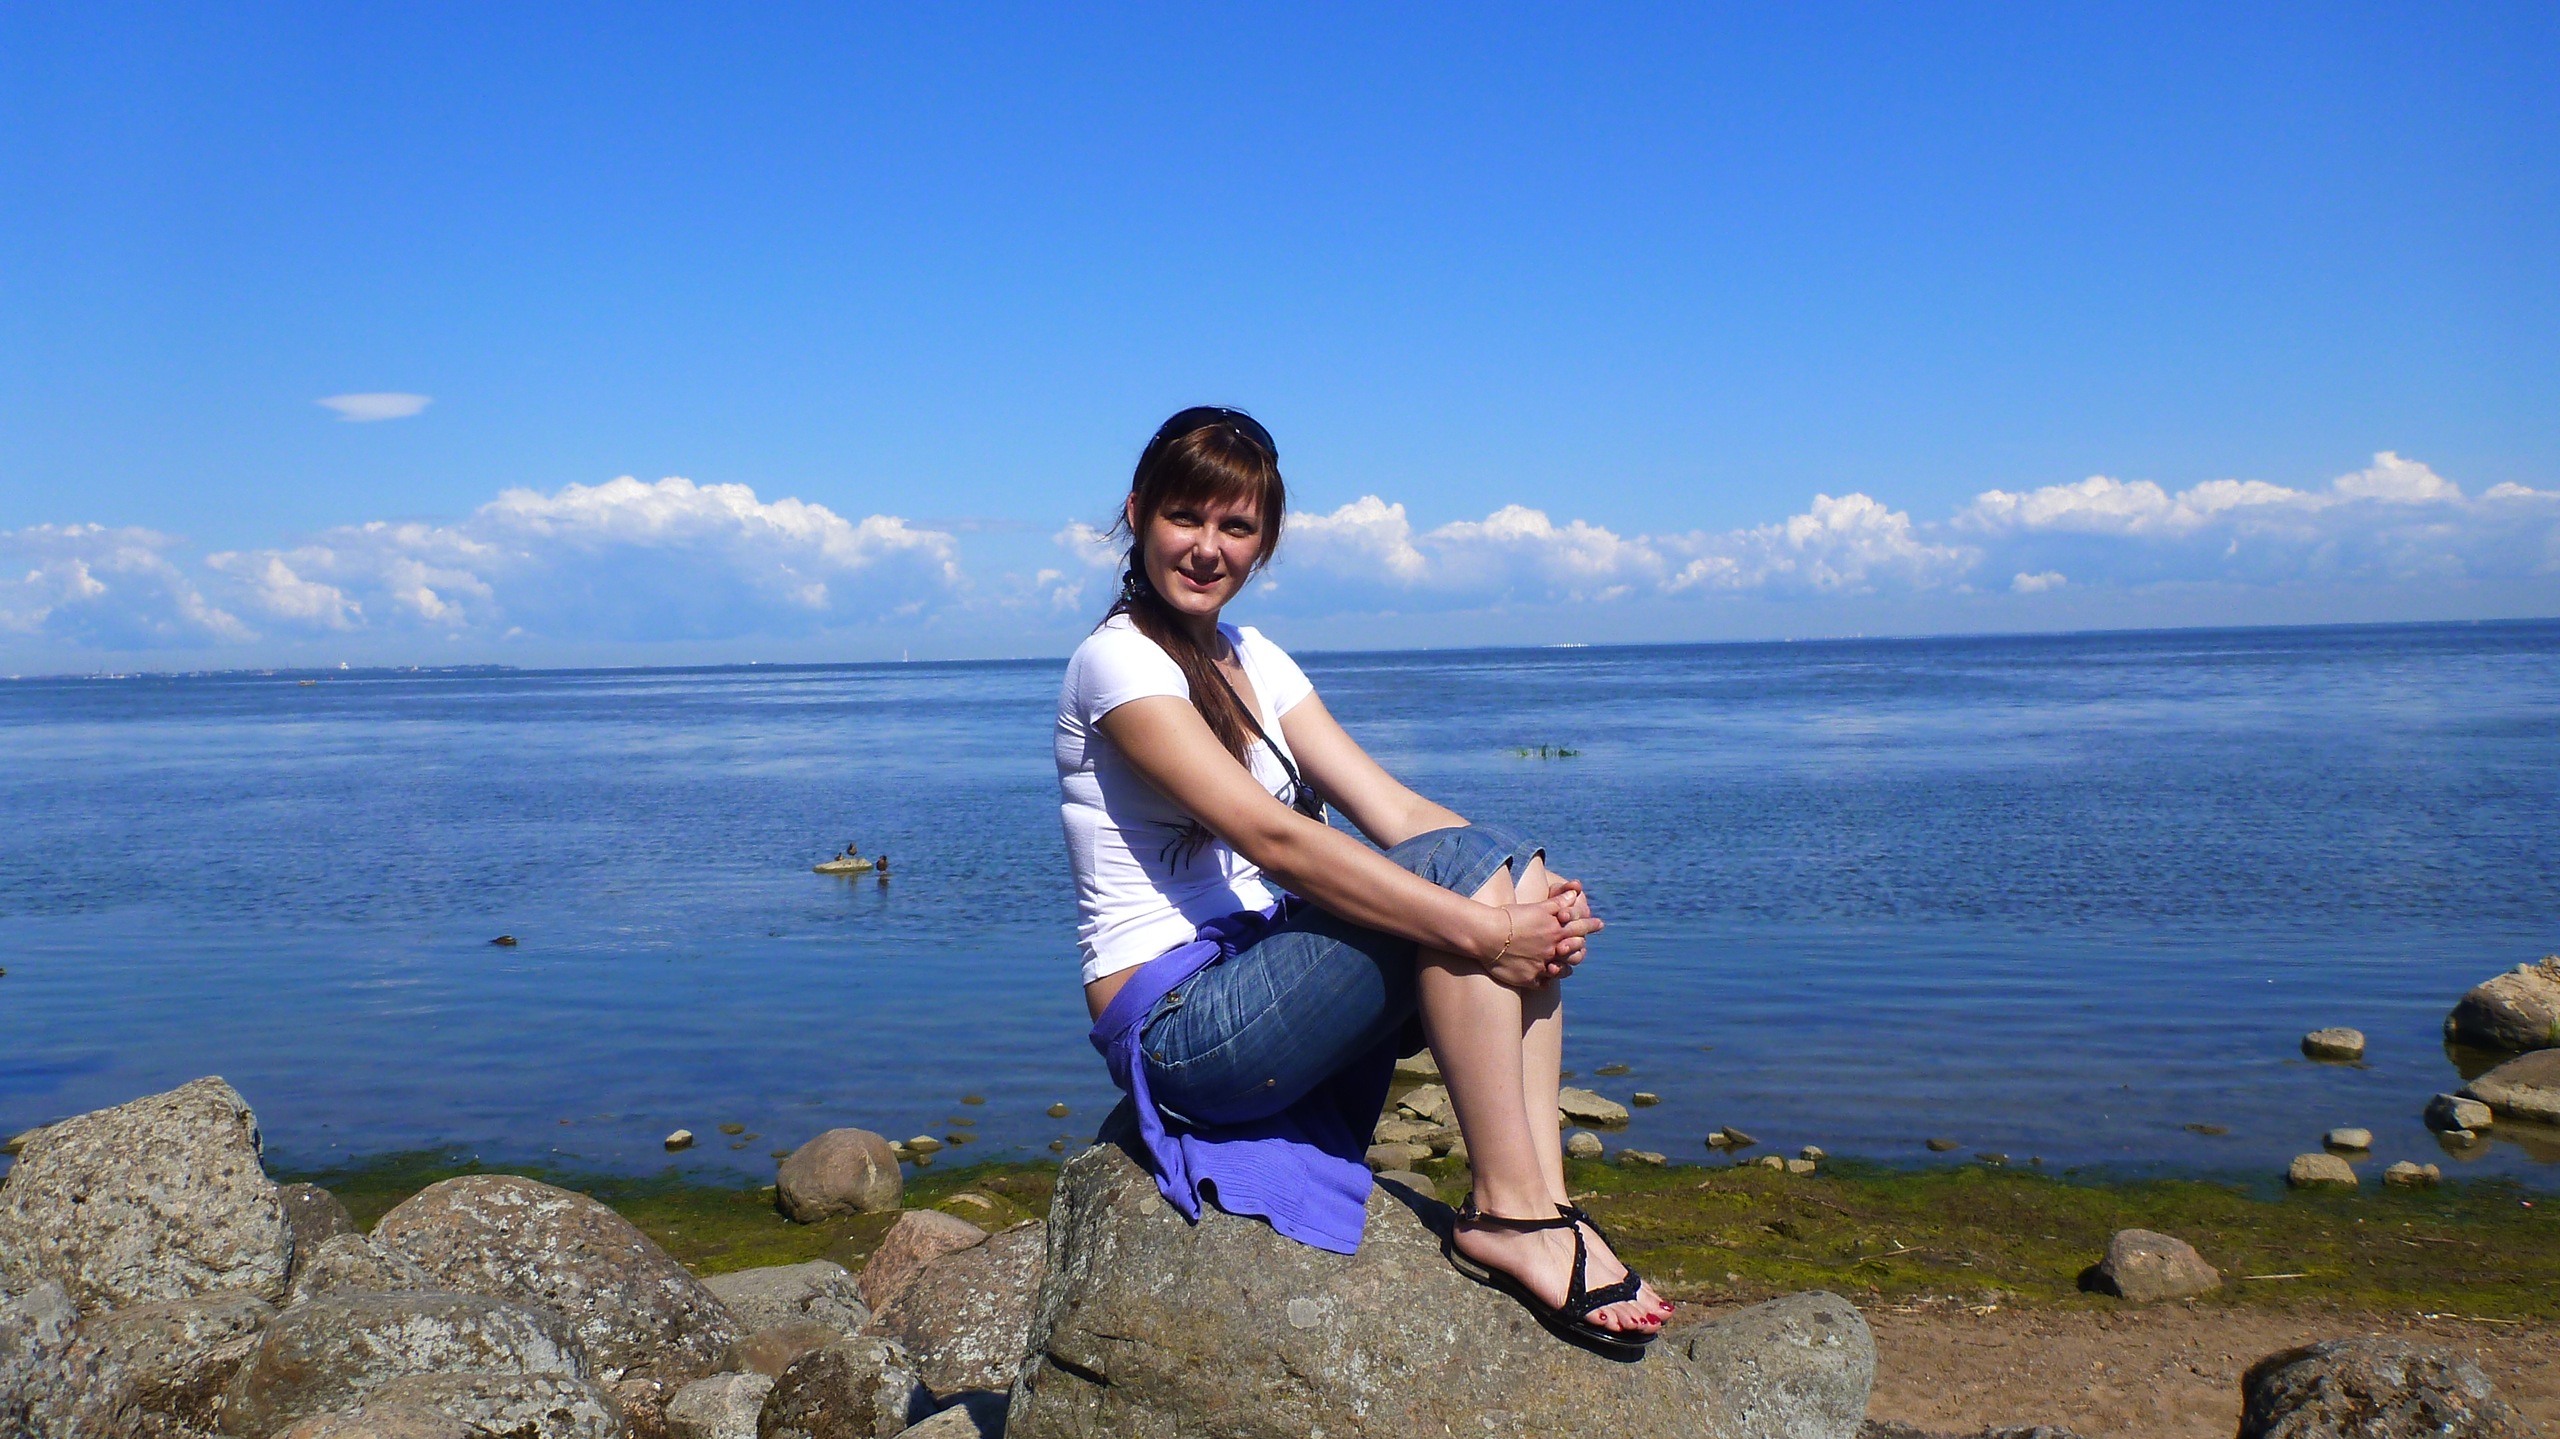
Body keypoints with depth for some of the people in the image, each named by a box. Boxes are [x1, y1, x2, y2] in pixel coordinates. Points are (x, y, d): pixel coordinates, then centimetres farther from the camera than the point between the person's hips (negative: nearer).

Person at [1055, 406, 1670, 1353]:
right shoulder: (1119, 661, -12)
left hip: (1261, 979, 8)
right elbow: (1272, 838, -25)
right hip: (1172, 1020, -8)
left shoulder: (1252, 660, 13)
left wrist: (1539, 891, -15)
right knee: (1459, 870, -23)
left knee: (1509, 866, -10)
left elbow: (1393, 810, 2)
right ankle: (1507, 1213, -17)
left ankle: (1541, 1202, -16)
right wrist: (1480, 928, -28)